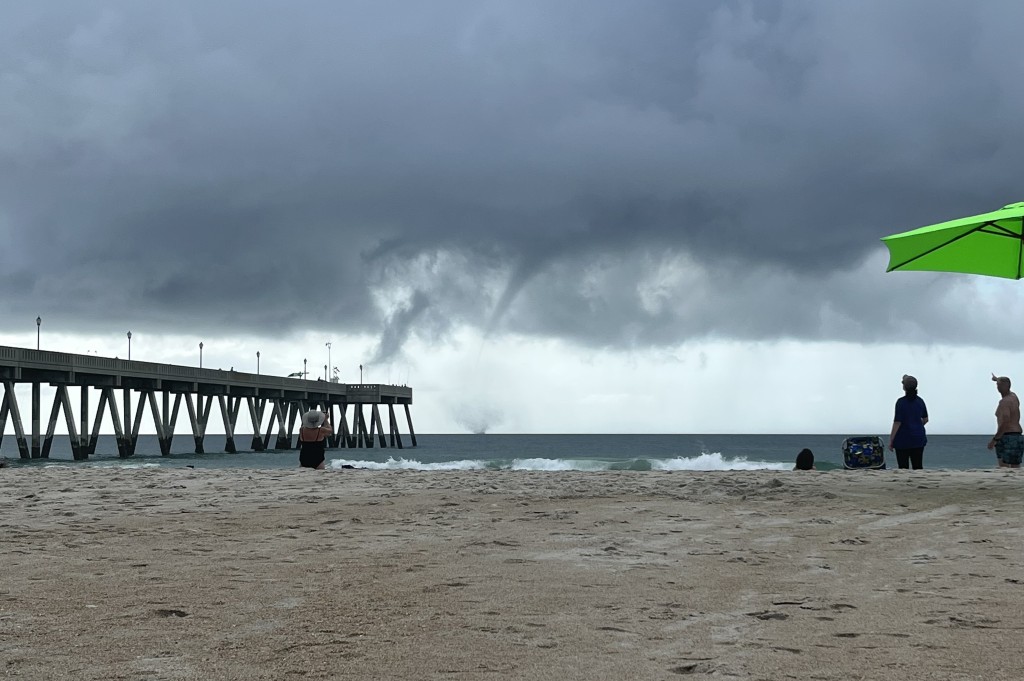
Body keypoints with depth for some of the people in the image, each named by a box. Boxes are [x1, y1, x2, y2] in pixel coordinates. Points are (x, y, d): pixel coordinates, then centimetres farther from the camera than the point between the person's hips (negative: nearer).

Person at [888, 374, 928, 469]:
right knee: (918, 467, 8)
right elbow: (925, 419, 16)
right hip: (918, 439, 5)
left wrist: (891, 440, -8)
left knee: (903, 468, 0)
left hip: (903, 440, -5)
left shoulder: (901, 402, -14)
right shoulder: (920, 401, 4)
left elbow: (897, 422, -14)